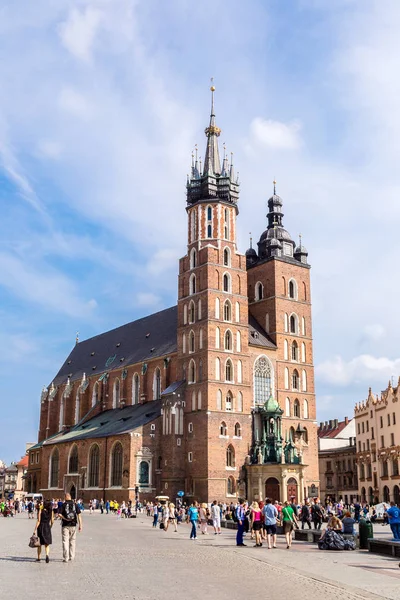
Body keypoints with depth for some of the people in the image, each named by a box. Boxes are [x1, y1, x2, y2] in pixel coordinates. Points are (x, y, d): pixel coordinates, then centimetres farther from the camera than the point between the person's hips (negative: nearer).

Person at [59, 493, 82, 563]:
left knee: (65, 541, 0)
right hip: (73, 525, 3)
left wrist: (65, 519, -7)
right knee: (72, 541, 15)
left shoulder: (63, 505, -4)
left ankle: (65, 558, -4)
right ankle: (71, 557, 20)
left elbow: (59, 514, -15)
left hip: (65, 525, -3)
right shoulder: (75, 505, 3)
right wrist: (80, 525, -2)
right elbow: (79, 515, -2)